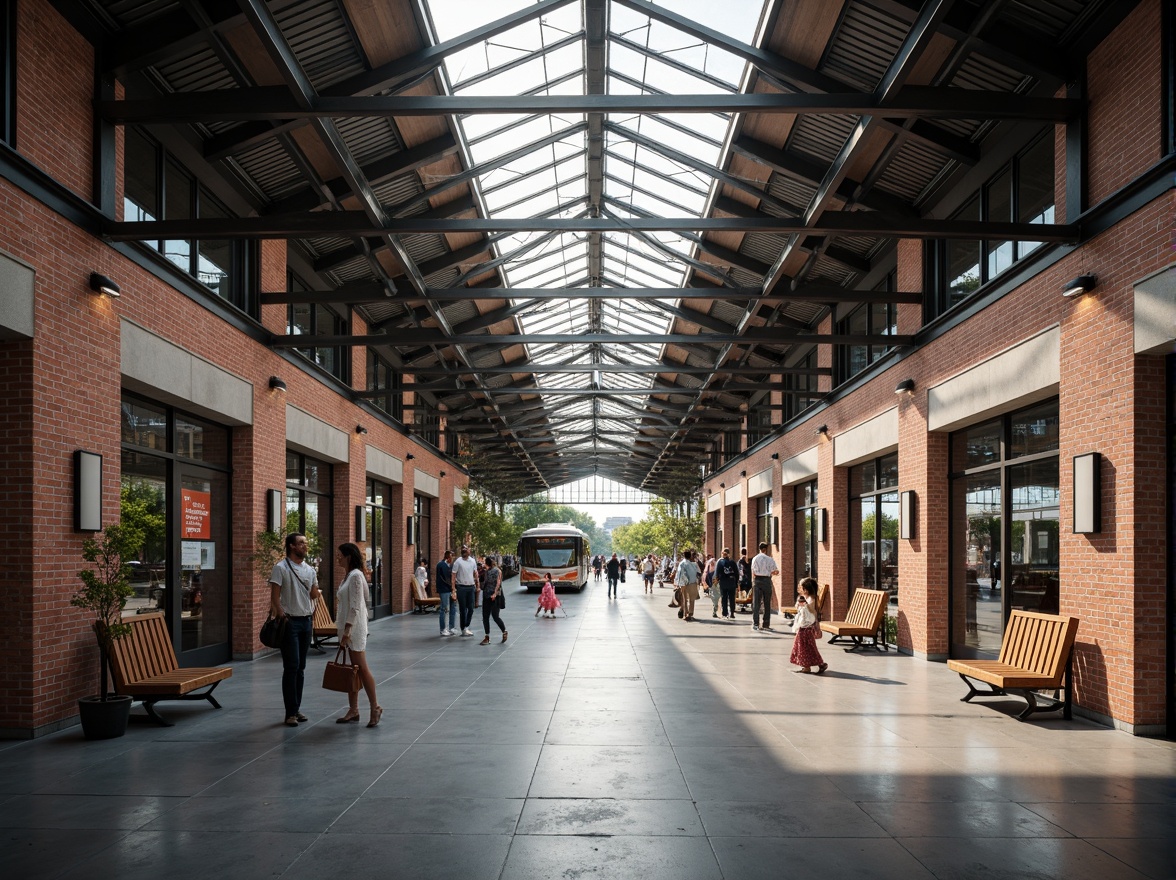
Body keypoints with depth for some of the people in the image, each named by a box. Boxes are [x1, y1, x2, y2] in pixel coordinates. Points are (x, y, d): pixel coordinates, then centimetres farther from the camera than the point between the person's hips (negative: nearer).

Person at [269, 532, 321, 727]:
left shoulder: (310, 570, 12)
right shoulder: (281, 568, -6)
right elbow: (275, 596, -11)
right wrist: (280, 614, -19)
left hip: (306, 620, 6)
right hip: (290, 621, -6)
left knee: (301, 667, 10)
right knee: (291, 667, -8)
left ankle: (296, 709, 17)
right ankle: (291, 713, -4)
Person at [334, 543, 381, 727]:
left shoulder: (355, 576, -15)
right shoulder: (349, 575, 13)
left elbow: (355, 606, -20)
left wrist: (347, 630, -22)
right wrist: (344, 630, 19)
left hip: (354, 627, -9)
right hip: (347, 627, 9)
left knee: (361, 668, -4)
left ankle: (375, 708, 4)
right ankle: (353, 710, 15)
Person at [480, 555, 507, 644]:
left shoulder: (497, 570, -4)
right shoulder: (486, 571, 15)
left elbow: (498, 583, -13)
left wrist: (495, 593, -22)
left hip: (494, 597, -7)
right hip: (486, 596, 7)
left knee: (495, 616, -5)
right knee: (485, 617, 3)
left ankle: (504, 631, 18)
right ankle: (487, 637, 9)